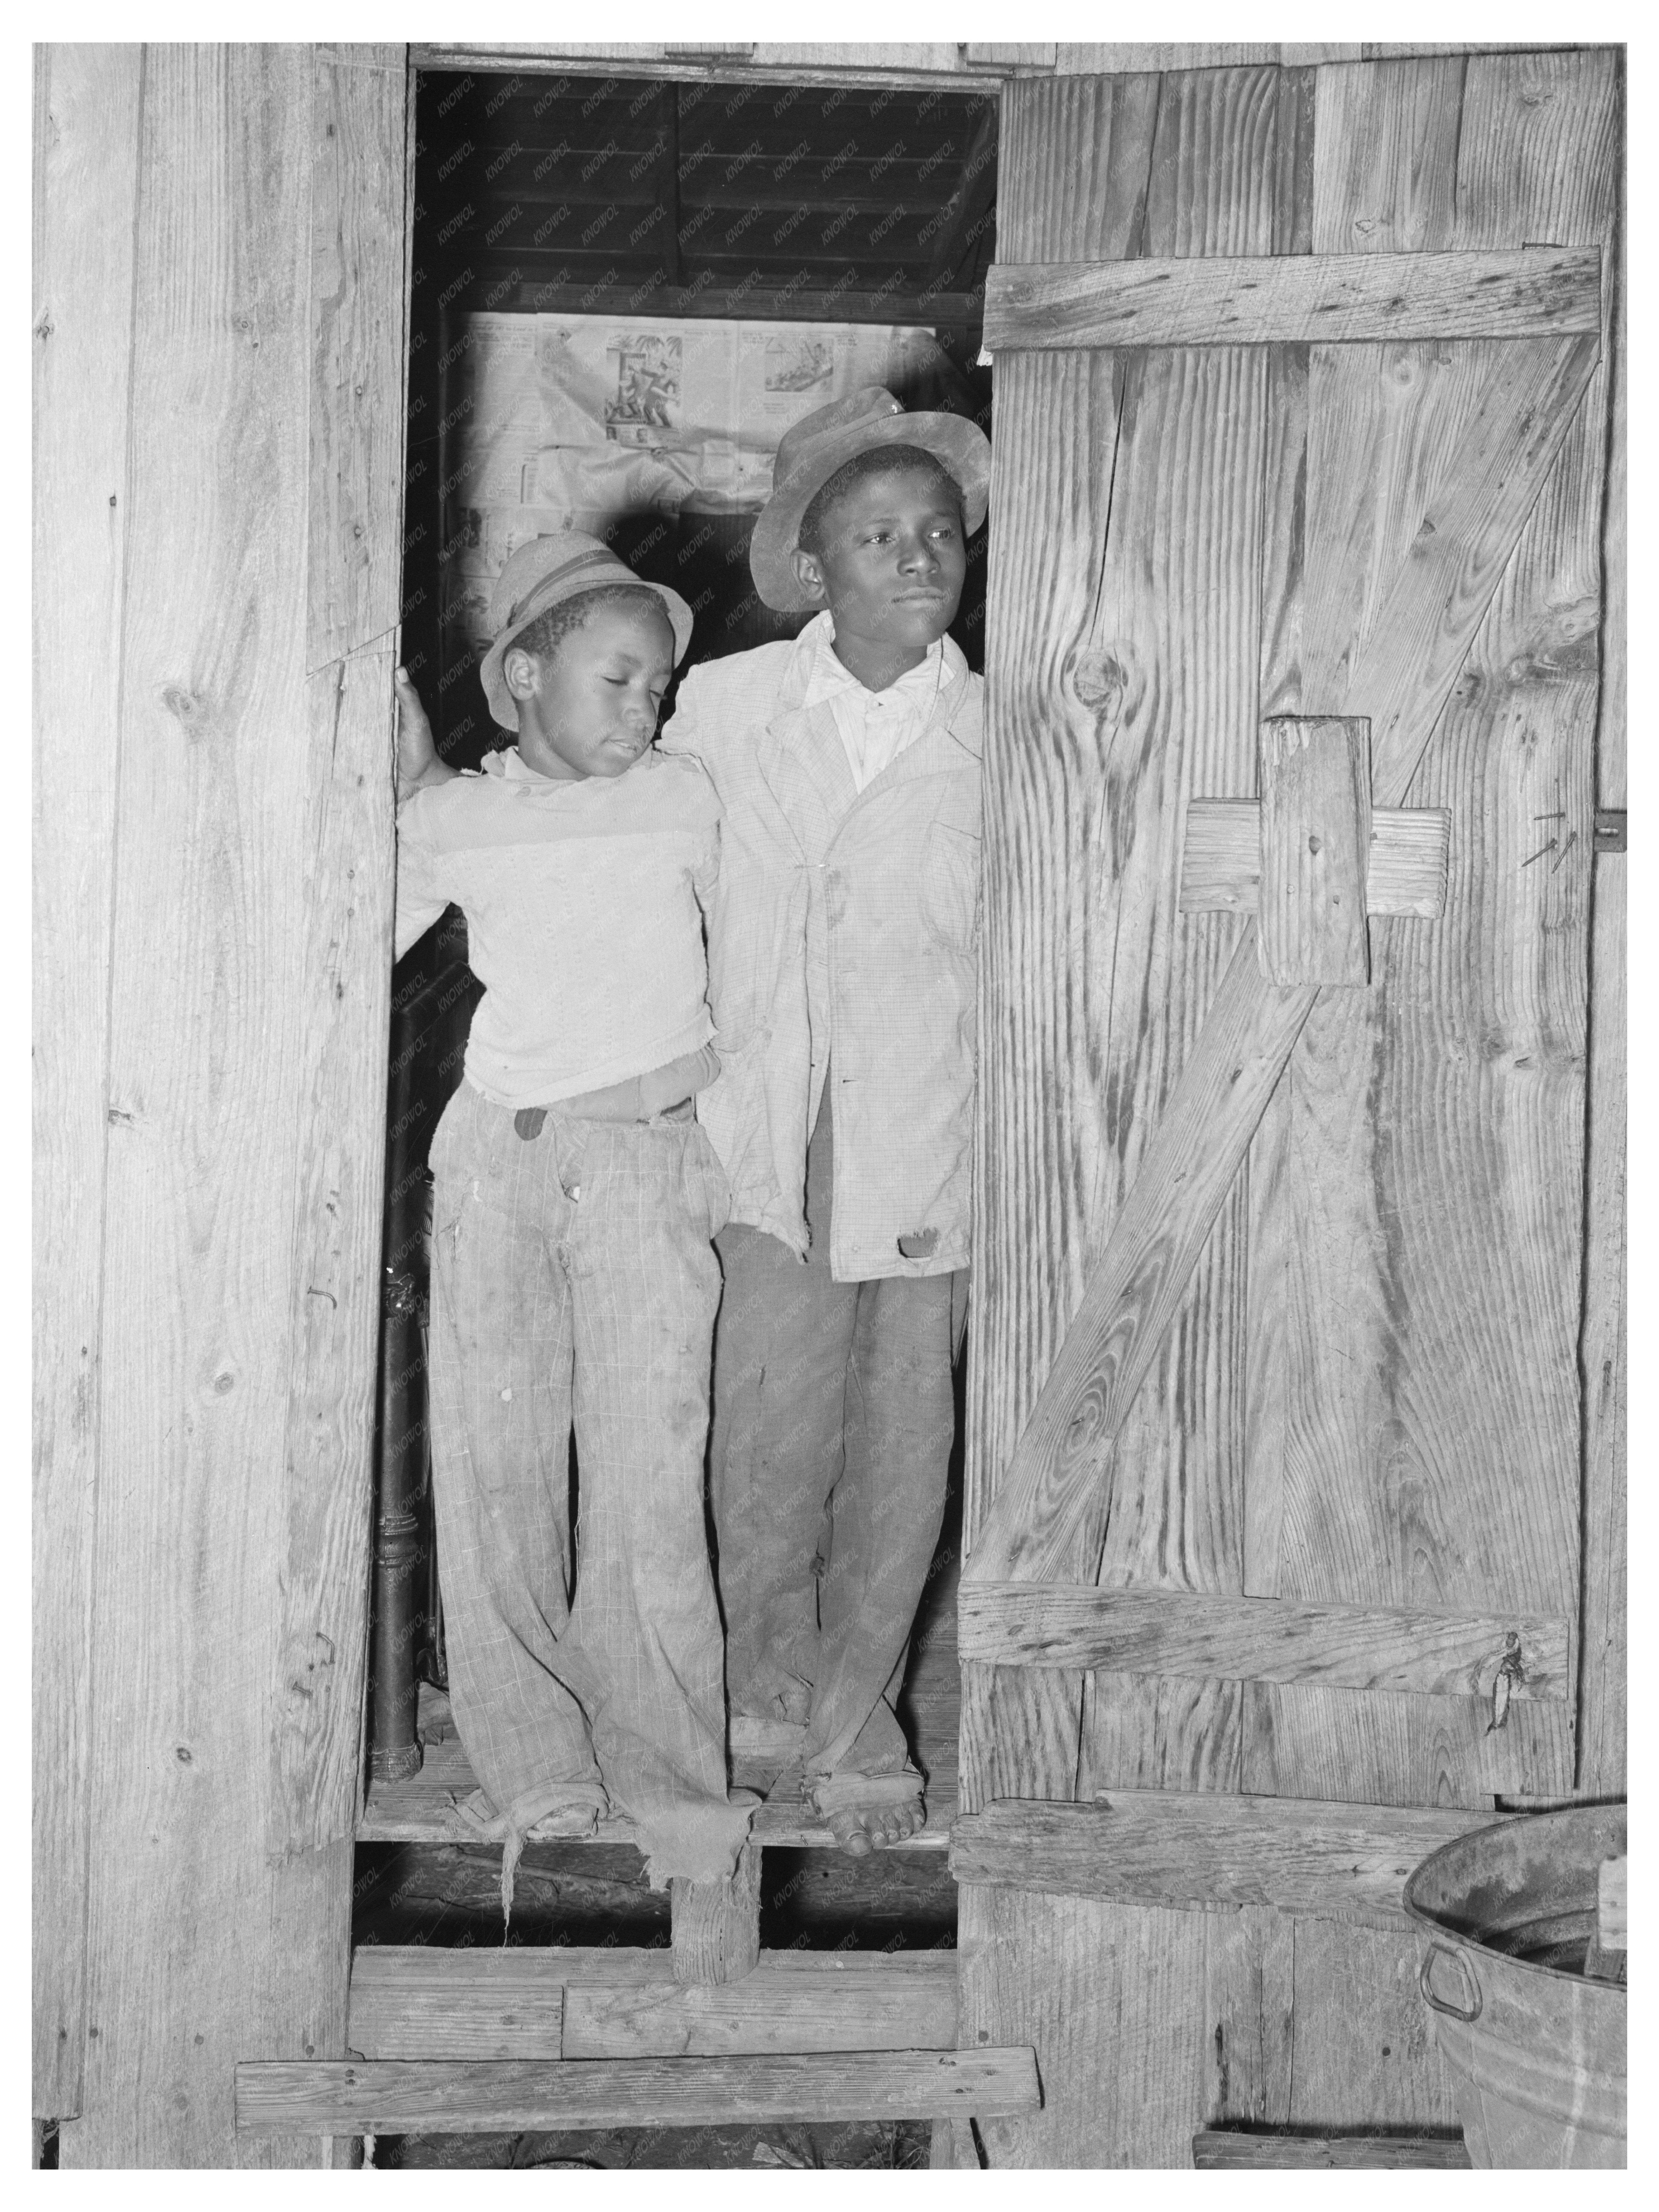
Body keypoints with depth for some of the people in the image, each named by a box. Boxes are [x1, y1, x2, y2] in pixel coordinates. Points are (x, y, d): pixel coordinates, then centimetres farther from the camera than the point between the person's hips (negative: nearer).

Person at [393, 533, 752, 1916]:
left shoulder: (684, 800, 7)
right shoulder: (454, 820, 8)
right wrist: (399, 790, 0)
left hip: (643, 1148, -2)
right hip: (498, 1149, 2)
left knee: (650, 1468, -9)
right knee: (490, 1462, 1)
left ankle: (668, 1780, -2)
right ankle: (532, 1765, 11)